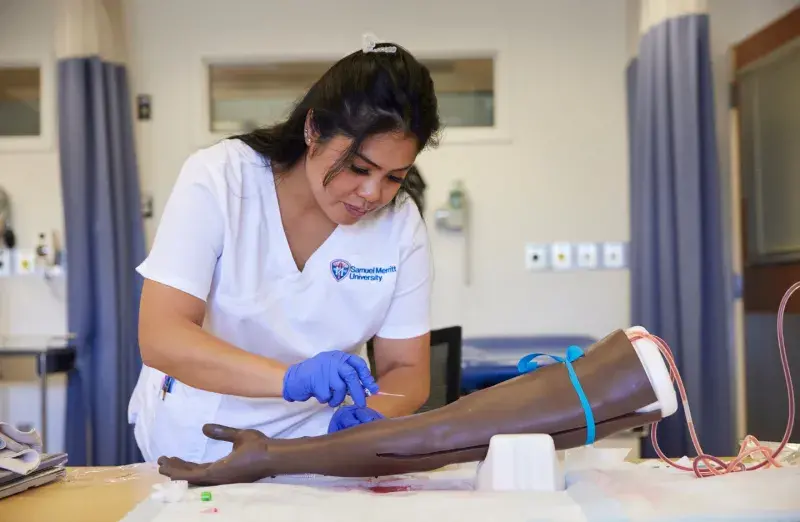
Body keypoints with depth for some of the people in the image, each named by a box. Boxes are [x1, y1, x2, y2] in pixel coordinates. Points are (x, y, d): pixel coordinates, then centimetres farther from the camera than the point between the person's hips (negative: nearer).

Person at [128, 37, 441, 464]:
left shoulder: (400, 222, -9)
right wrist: (291, 378, -38)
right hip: (197, 444, -1)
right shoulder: (218, 178, -16)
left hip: (313, 450, 2)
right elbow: (160, 337, -23)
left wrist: (368, 418, -27)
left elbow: (407, 371, -5)